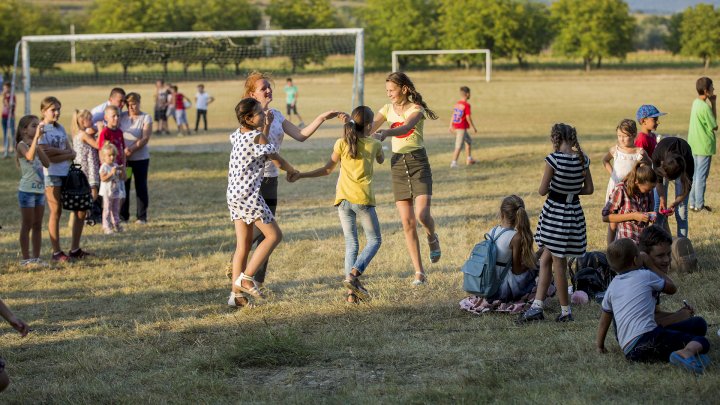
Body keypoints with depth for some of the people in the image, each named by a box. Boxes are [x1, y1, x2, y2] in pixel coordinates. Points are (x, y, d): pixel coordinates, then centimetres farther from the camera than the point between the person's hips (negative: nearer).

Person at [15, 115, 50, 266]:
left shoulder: (35, 146, 12)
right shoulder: (22, 145, -10)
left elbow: (47, 162, 1)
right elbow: (30, 156, -31)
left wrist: (38, 144, -5)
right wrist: (36, 138, -32)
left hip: (39, 190, 7)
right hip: (27, 190, -7)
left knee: (38, 226, 9)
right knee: (27, 225, -2)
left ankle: (36, 257, 14)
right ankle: (26, 258, 2)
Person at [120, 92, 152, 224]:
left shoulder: (146, 118, -3)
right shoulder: (122, 117, 6)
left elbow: (145, 138, -11)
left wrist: (131, 149, -23)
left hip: (140, 158, -2)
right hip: (123, 158, 2)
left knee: (141, 187, 3)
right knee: (123, 186, 4)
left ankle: (142, 217, 10)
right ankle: (123, 216, 13)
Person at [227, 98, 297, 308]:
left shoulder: (237, 135, 9)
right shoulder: (258, 137, -12)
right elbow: (278, 161, -4)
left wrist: (266, 127, 16)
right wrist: (293, 171, 16)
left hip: (233, 195, 8)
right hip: (249, 195, -8)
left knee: (243, 244, 11)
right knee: (274, 235, 2)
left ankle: (236, 293, 9)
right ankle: (246, 277, -3)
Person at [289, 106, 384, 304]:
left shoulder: (341, 143, 4)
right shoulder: (374, 144, 4)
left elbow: (327, 170, 7)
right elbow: (381, 160, 26)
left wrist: (300, 175, 14)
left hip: (343, 199, 3)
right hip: (363, 199, -3)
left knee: (351, 243, 10)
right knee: (374, 240, 11)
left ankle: (352, 292, 1)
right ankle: (354, 274, -13)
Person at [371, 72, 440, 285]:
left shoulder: (416, 109, -7)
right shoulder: (388, 109, 9)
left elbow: (406, 127, -28)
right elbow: (369, 128, -3)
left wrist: (385, 133, -47)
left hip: (418, 163, -4)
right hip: (398, 164, 4)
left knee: (422, 215, -19)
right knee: (407, 222, 0)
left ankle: (432, 238, 18)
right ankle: (419, 272, 6)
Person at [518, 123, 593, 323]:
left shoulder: (554, 159, -18)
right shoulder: (583, 159, 0)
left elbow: (542, 191, -14)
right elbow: (589, 189, 5)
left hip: (554, 212, -6)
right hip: (574, 211, 6)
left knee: (558, 263, 5)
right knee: (545, 260, 14)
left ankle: (565, 311, 11)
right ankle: (537, 306, 12)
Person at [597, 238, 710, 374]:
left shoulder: (613, 286, 19)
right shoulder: (646, 276, 6)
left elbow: (604, 319, 27)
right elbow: (672, 288, 23)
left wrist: (600, 345, 41)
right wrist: (653, 270, 36)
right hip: (647, 337, -5)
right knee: (702, 342, -5)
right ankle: (686, 352, -38)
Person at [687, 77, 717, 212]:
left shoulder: (696, 103, 6)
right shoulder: (705, 107, -20)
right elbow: (714, 126, -11)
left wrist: (712, 103, -1)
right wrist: (714, 104, -9)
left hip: (694, 145, 8)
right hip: (704, 146, -8)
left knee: (695, 175, 15)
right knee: (702, 176, 0)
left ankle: (692, 202, 21)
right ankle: (699, 205, 5)